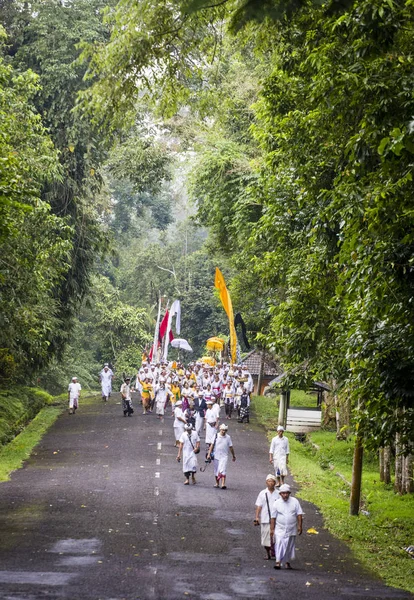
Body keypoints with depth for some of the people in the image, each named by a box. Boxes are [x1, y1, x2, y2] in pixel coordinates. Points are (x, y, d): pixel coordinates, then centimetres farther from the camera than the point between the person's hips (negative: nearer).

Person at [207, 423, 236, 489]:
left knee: (223, 470, -13)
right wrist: (209, 454, -6)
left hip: (224, 456, -1)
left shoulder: (228, 437, 3)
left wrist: (233, 456, 15)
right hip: (216, 456, 1)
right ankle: (217, 483, 26)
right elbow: (212, 445, 1)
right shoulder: (216, 436, 1)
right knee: (216, 471, 11)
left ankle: (223, 484, -20)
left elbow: (231, 447, 10)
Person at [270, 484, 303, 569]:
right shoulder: (276, 503, -2)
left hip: (291, 529, 1)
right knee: (279, 544, -15)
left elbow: (299, 515, 1)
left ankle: (287, 562, 22)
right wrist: (272, 529, -2)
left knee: (290, 546, 9)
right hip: (280, 529, -1)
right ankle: (278, 562, -18)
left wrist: (299, 526, -5)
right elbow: (273, 517, 0)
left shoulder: (294, 501, 0)